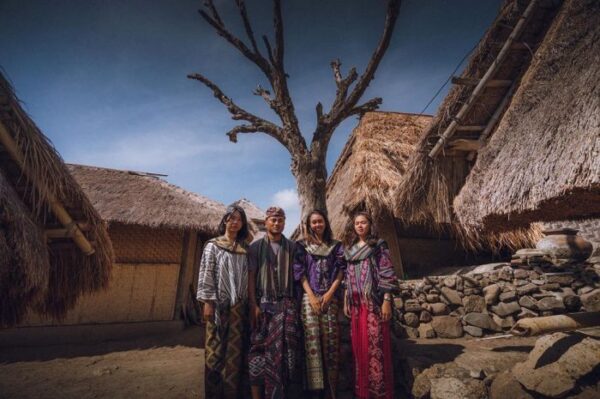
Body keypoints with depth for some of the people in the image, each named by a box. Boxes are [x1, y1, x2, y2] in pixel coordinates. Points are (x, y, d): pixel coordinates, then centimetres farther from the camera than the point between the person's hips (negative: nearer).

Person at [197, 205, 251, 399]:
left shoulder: (245, 248, 10)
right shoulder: (213, 245, 1)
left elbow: (247, 276, 10)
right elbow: (206, 273, -4)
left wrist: (248, 302, 6)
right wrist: (207, 302, -10)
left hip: (238, 304, 3)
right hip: (218, 303, -3)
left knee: (235, 349, 8)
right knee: (215, 348, 2)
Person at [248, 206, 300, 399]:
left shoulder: (292, 247, 7)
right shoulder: (256, 246, 3)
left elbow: (297, 275, 7)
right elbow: (251, 276, -1)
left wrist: (297, 302, -1)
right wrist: (253, 304, -8)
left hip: (286, 304, 1)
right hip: (263, 303, -1)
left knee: (284, 349, 3)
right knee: (260, 349, -1)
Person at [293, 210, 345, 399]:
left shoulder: (336, 246, 11)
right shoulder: (302, 246, 7)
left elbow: (340, 271, 5)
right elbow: (299, 272, 1)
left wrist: (329, 294, -7)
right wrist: (311, 296, -9)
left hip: (330, 298, 1)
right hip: (309, 297, -1)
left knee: (330, 340, 1)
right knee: (312, 340, -4)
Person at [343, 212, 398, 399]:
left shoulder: (379, 245, -3)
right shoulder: (350, 248, 12)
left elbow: (387, 274, -8)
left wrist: (387, 300, -14)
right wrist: (345, 301, 12)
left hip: (374, 302, -5)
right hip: (356, 304, 5)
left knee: (375, 345, -2)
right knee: (359, 345, 12)